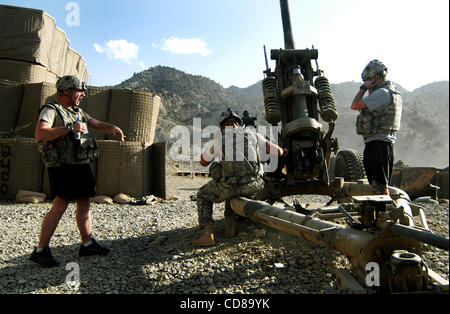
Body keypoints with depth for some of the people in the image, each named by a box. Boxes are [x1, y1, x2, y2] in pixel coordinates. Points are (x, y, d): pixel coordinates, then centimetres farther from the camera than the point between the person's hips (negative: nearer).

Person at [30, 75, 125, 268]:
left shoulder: (78, 112, 20)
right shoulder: (51, 110, -6)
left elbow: (98, 125, 24)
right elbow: (40, 134, -21)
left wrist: (112, 128, 3)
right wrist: (70, 128, -24)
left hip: (82, 165, 8)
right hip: (62, 167, -8)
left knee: (85, 204, 10)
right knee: (60, 206, -11)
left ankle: (87, 244, 20)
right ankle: (40, 251, 0)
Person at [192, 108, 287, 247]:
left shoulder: (219, 137, 12)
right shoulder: (253, 134, 17)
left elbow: (203, 161, 25)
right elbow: (278, 152, 19)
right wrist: (285, 151, 42)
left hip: (227, 185, -3)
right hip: (252, 186, 3)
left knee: (203, 195, 26)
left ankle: (207, 233, 8)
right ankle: (230, 225, 25)